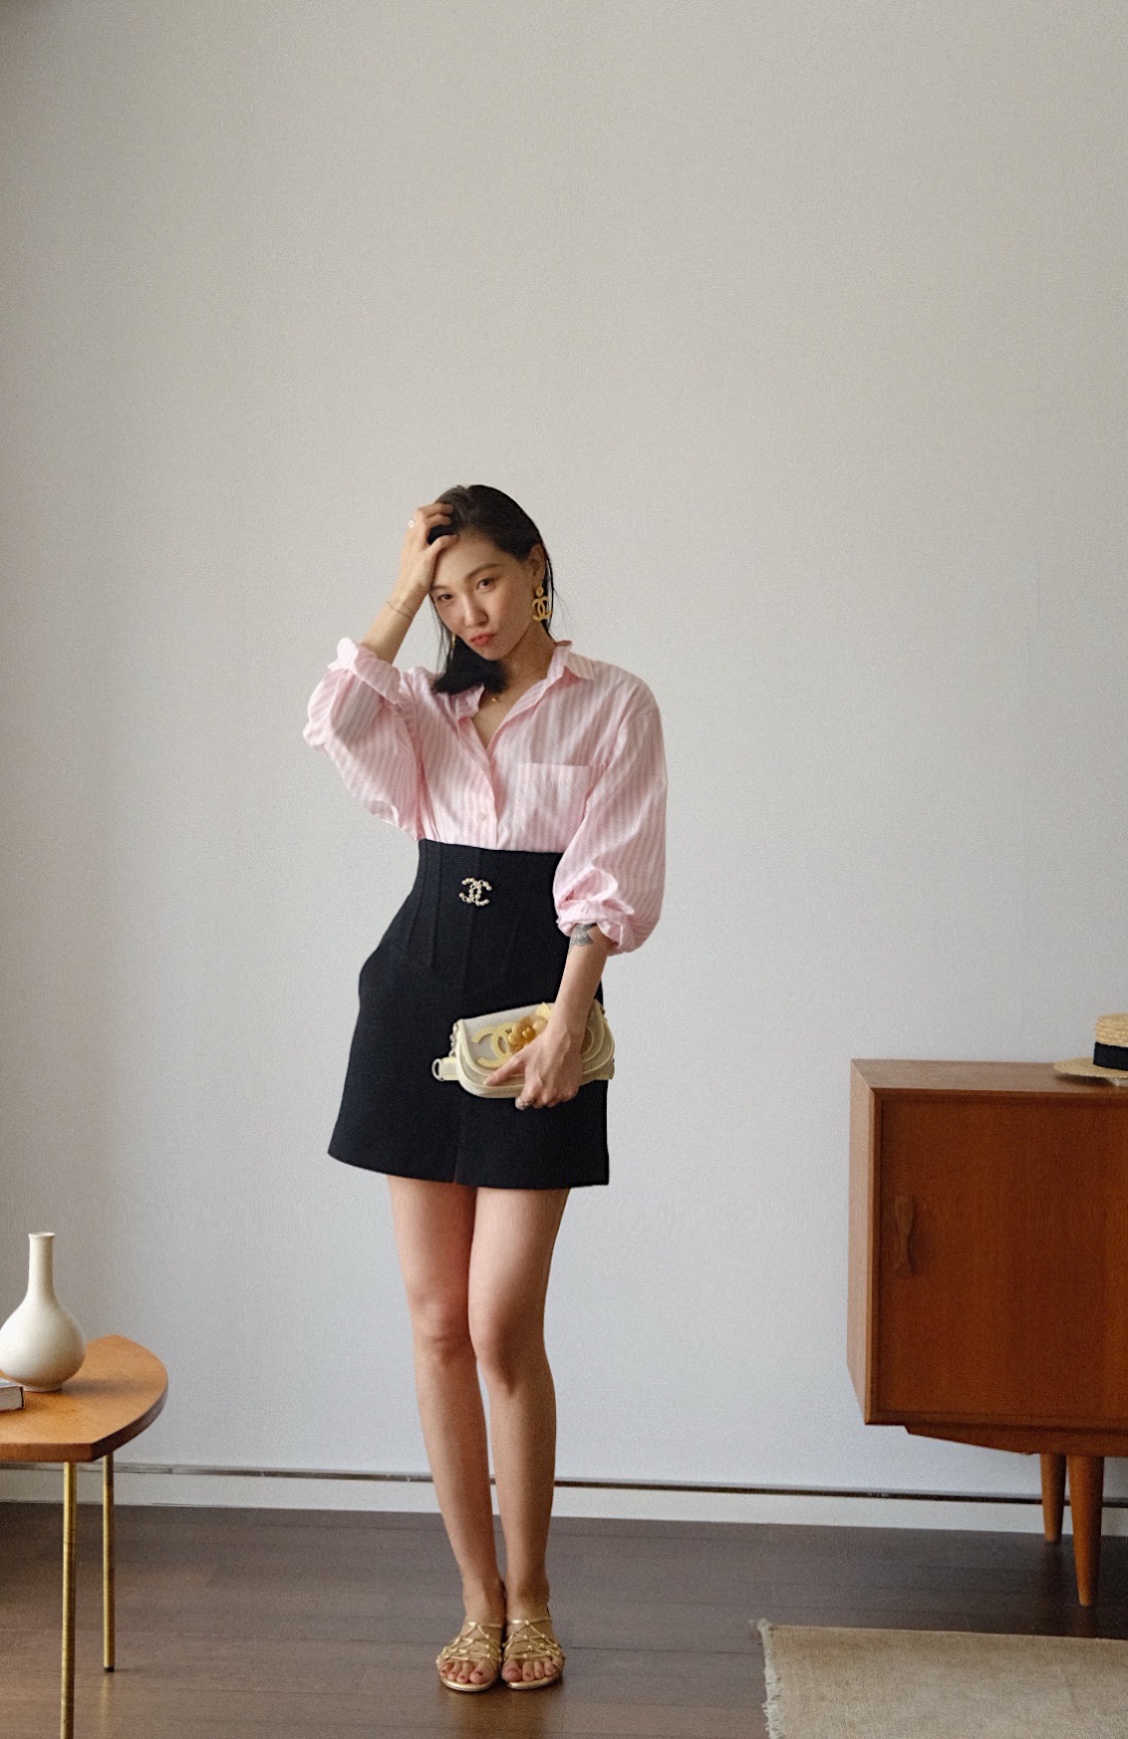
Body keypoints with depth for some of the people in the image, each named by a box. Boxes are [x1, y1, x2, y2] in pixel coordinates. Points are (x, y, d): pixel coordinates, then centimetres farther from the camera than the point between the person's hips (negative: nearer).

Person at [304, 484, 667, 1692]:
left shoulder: (612, 706, 2)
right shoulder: (430, 706, 14)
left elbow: (612, 880, -7)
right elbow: (333, 721, -9)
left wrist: (567, 1020, -17)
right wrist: (404, 589, -4)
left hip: (533, 1003, -4)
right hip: (417, 992, 4)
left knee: (502, 1327, -6)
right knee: (435, 1322, 5)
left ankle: (529, 1595, 14)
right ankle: (478, 1598, 17)